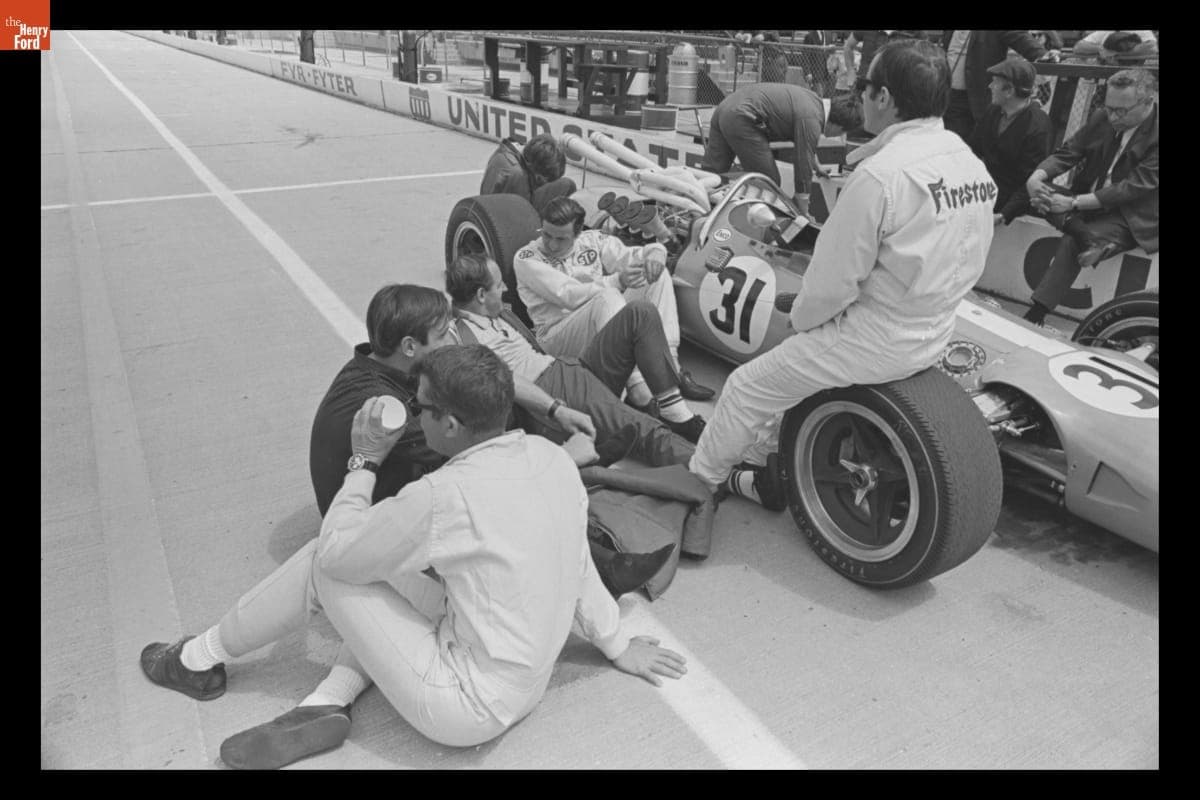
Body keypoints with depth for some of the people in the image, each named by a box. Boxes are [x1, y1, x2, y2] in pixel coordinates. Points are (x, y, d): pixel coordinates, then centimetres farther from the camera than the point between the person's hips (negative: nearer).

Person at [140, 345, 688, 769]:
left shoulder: (442, 497, -27)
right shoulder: (552, 457, -6)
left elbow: (335, 551, -12)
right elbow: (577, 564, 6)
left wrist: (366, 461, -2)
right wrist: (617, 644, 18)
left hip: (468, 711, -8)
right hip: (527, 688, 8)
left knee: (321, 565, -1)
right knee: (378, 565, 16)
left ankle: (200, 660, 22)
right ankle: (327, 705, 10)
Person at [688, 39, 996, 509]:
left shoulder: (880, 174, -24)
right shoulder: (972, 164, 2)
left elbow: (832, 281, -20)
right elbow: (953, 262, 12)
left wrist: (801, 318, 1)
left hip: (873, 341, -8)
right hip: (933, 335, 9)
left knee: (747, 387, 10)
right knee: (790, 363, 28)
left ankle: (703, 476, 30)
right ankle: (764, 461, 36)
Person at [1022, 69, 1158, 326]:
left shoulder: (1155, 134, -20)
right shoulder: (1103, 118, -2)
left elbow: (1134, 187, -24)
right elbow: (1068, 151, 1)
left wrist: (1074, 203, -29)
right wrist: (1037, 176, -22)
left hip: (1134, 217, -7)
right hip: (1090, 200, 7)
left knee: (1071, 242, -31)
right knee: (1041, 189, -16)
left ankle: (1036, 314, -30)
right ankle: (1086, 236, -33)